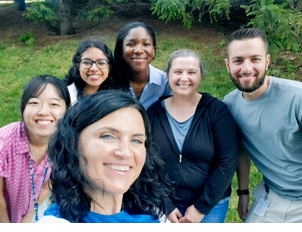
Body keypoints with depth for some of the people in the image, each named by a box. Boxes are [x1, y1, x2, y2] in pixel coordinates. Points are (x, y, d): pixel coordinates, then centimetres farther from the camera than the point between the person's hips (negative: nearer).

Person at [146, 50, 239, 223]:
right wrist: (165, 207, -7)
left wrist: (201, 207, -11)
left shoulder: (217, 110, -10)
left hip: (210, 204, -1)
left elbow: (227, 162, -12)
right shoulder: (153, 112, -5)